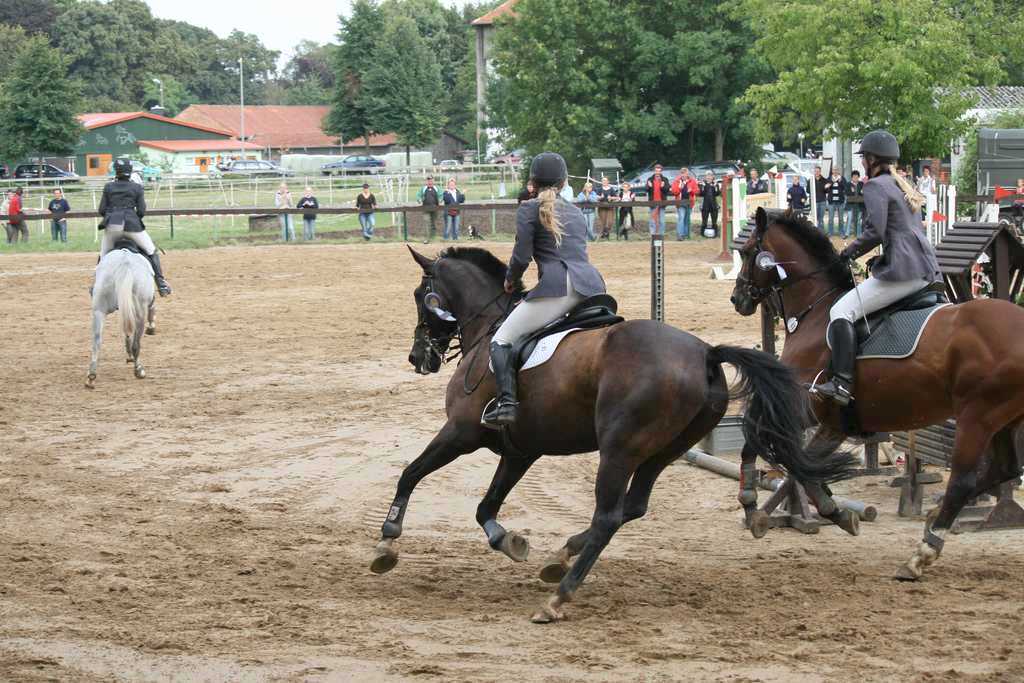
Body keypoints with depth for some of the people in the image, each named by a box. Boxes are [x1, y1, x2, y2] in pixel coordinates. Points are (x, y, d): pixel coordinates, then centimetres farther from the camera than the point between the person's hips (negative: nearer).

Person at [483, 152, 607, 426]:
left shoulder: (529, 209, 8)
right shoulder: (577, 213, 26)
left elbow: (522, 256, -1)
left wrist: (511, 281, 19)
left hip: (558, 285, -6)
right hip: (593, 283, 6)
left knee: (501, 341, -2)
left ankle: (506, 402, -23)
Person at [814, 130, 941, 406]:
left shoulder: (876, 186, -6)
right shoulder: (904, 185, 22)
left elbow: (875, 232, -16)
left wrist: (850, 252, -2)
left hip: (903, 272, -10)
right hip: (928, 272, 10)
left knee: (842, 311, -11)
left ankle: (843, 383, -25)